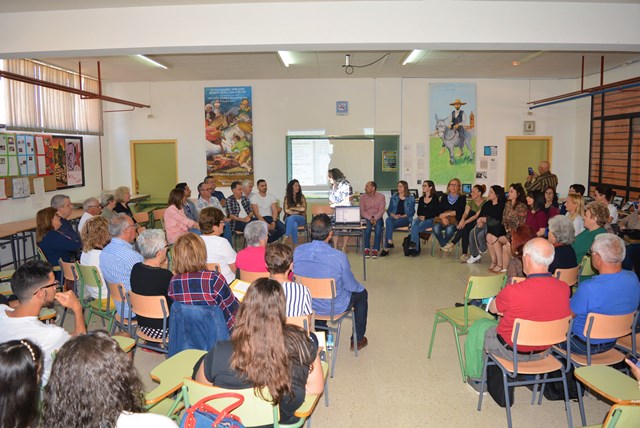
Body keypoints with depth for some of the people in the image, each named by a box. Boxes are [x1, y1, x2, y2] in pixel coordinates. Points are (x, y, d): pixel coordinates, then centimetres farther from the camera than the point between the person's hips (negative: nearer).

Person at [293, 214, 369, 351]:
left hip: (307, 305, 4)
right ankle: (358, 340, 36)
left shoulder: (298, 251, -17)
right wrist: (360, 287, 11)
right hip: (334, 307, -4)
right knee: (361, 293, 25)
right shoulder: (339, 257, -29)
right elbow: (351, 286, -13)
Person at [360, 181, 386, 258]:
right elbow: (362, 211, -2)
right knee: (368, 225, -33)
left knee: (378, 226, -33)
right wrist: (370, 218, -18)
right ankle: (367, 249, -26)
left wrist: (375, 219, -20)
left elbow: (381, 210, -4)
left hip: (377, 217, 0)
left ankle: (375, 250, -28)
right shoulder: (363, 197, 5)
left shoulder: (381, 196, 3)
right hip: (366, 217, 0)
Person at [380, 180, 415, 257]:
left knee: (389, 225, -32)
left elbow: (412, 212, 1)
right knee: (388, 220, -36)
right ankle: (390, 242, -42)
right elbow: (389, 210, 13)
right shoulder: (394, 197, 17)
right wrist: (394, 216, -9)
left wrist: (401, 216, -13)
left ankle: (386, 248, -31)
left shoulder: (411, 198, 7)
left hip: (405, 218, -3)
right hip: (394, 217, 3)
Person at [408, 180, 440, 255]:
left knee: (417, 227, -32)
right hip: (421, 218, 4)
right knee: (414, 222, -31)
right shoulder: (421, 199, 18)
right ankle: (415, 248, -38)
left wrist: (425, 217, -13)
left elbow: (436, 212, -5)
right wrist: (419, 216, -4)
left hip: (431, 219, -4)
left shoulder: (435, 198, 0)